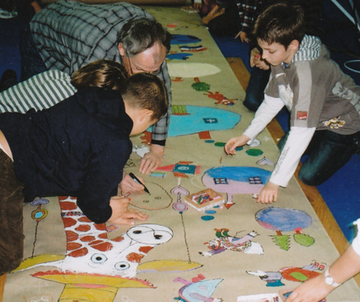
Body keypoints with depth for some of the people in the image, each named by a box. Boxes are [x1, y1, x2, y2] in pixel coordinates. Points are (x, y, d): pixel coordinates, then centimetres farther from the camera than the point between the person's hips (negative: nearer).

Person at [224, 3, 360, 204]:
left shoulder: (307, 72, -40)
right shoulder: (282, 58, -15)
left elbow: (302, 132, -41)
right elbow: (272, 101, 1)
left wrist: (275, 182, -39)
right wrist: (246, 136, -4)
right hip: (321, 117, 8)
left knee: (311, 176, -11)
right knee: (284, 147, 14)